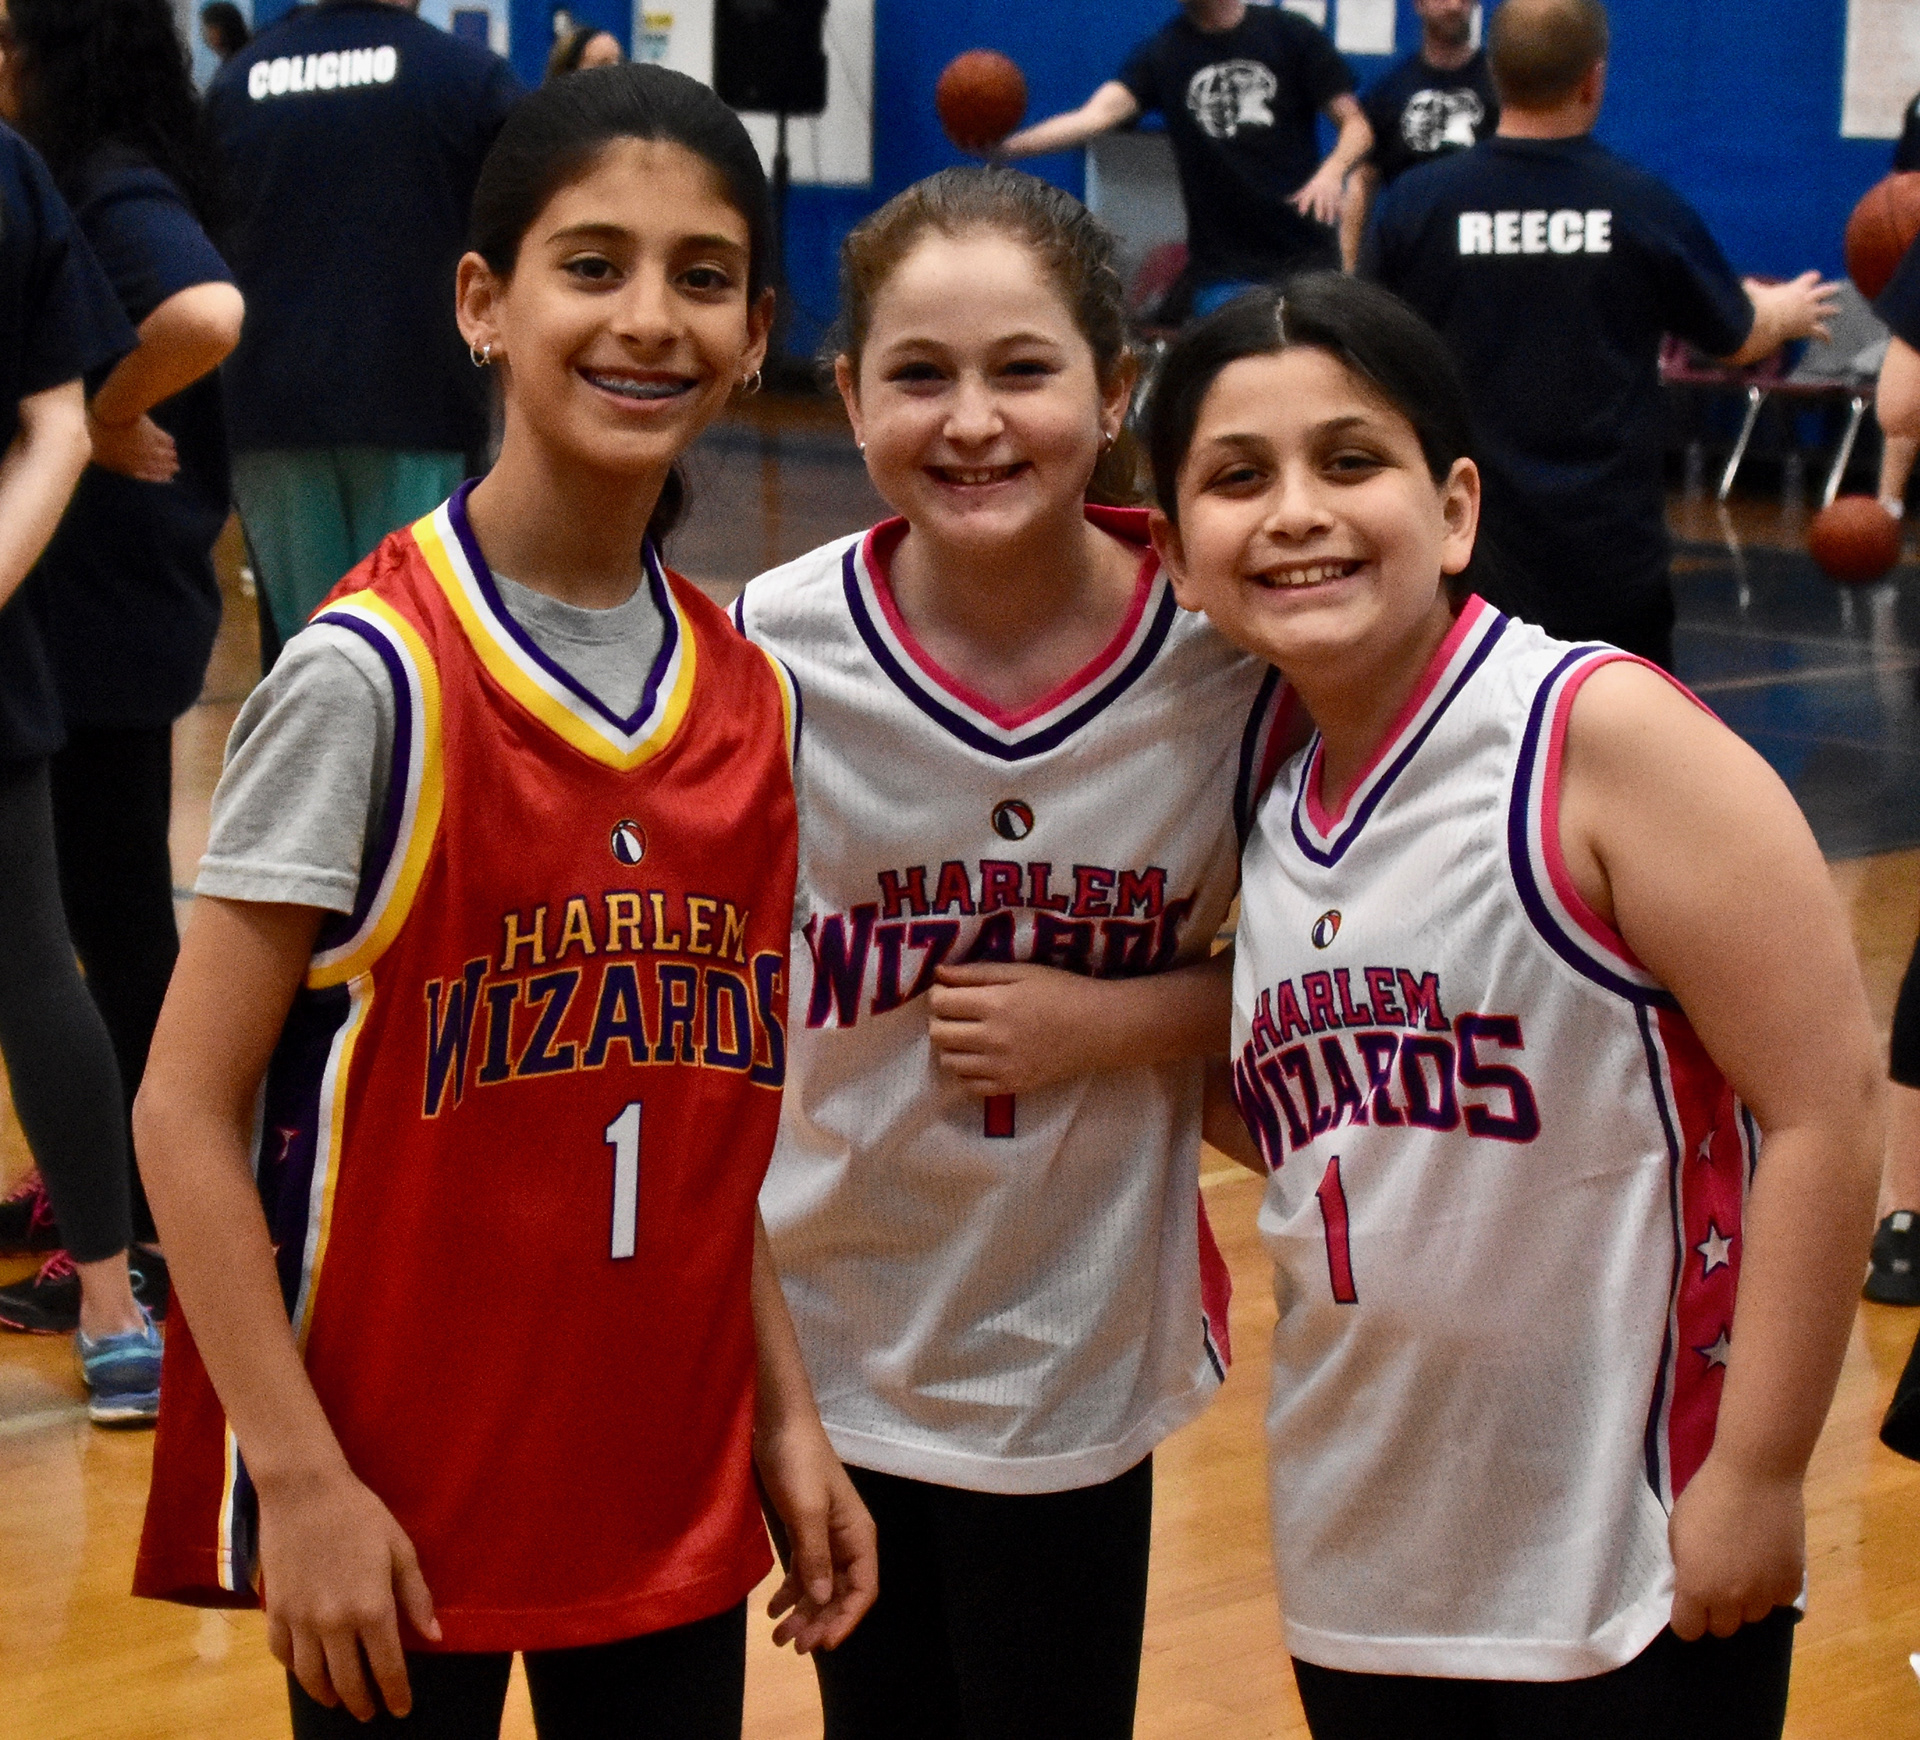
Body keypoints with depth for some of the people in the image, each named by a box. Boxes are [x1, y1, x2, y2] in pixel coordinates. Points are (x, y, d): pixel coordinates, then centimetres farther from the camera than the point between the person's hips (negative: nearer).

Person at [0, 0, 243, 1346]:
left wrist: (108, 415, -23)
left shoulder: (118, 192, -17)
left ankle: (145, 1239, 9)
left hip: (114, 612, -9)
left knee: (115, 917, -1)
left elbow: (208, 314, -37)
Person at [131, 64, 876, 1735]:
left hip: (673, 1503, 5)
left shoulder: (749, 699, 4)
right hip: (394, 1517, -5)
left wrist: (786, 1422, 7)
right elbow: (188, 1110, -12)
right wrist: (302, 1479, -16)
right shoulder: (370, 675, -13)